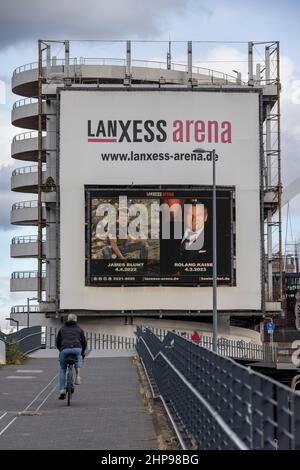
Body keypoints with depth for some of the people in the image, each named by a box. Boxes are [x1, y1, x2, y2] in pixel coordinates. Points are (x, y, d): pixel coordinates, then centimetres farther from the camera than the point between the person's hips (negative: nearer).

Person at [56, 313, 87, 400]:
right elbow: (84, 342, 26)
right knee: (77, 360, 37)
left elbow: (57, 342, 26)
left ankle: (62, 390, 10)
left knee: (62, 369, 19)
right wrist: (83, 352, 43)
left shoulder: (62, 329, 24)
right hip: (77, 348, 0)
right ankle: (78, 377, 19)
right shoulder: (79, 329, 23)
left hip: (65, 349, 0)